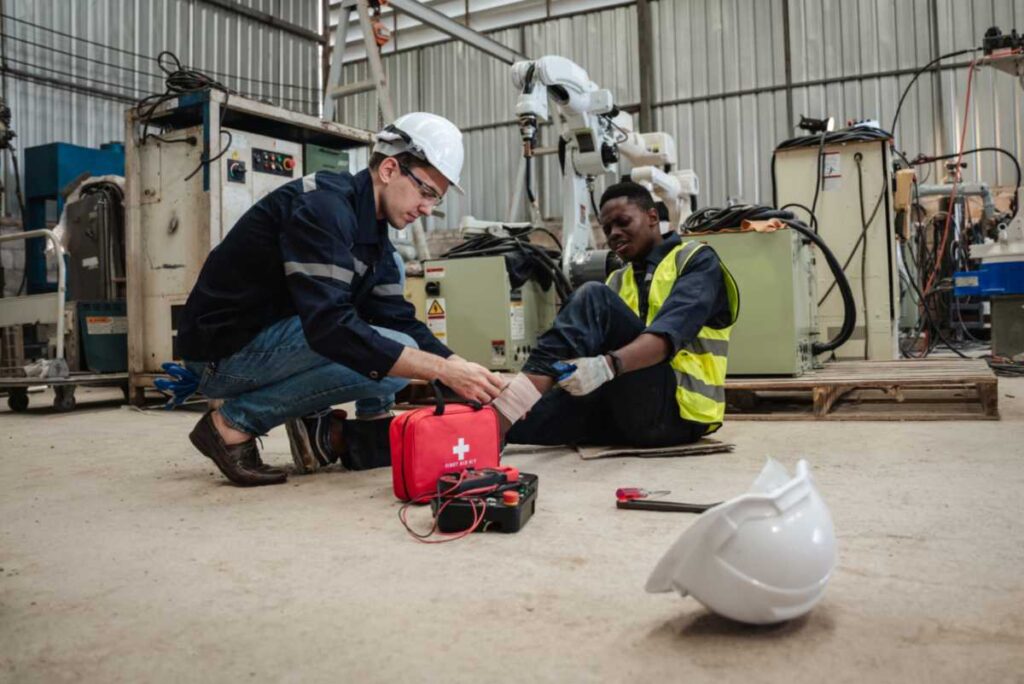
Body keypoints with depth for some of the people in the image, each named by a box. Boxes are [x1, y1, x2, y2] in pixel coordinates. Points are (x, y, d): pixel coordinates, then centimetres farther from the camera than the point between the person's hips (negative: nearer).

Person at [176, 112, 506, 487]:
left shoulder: (372, 230, 6)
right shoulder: (323, 205, -23)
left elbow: (400, 321, 3)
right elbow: (330, 326, -34)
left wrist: (462, 370, -11)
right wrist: (444, 369, -34)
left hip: (273, 334, 9)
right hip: (224, 350, -9)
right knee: (387, 357, -23)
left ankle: (358, 430, 3)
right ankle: (235, 422, -9)